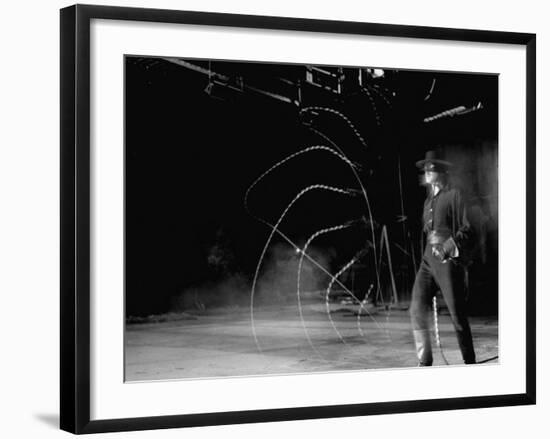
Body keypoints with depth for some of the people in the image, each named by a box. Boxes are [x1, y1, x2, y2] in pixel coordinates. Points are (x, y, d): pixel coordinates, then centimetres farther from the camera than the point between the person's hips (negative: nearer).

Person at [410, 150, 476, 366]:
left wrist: (449, 244, -19)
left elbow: (467, 230, -7)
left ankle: (470, 362, 10)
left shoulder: (454, 196, -2)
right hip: (429, 259, 7)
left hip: (449, 260, -6)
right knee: (418, 309, -7)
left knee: (458, 315, -3)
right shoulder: (428, 201, 19)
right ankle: (424, 362, -3)